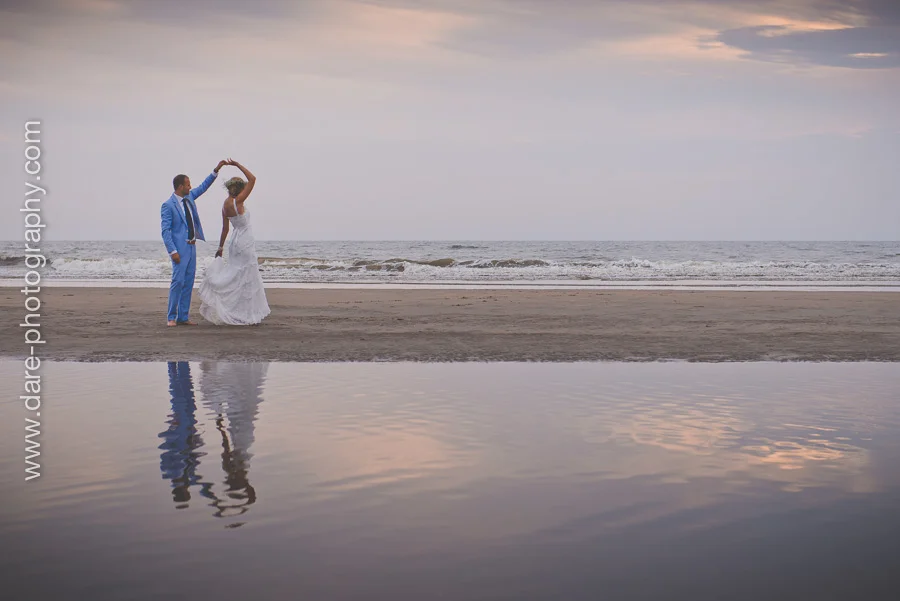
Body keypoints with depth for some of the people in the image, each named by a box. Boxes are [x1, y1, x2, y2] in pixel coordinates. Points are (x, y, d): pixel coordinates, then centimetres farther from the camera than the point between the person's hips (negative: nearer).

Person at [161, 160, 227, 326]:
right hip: (180, 248, -8)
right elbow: (165, 230, -13)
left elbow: (203, 186, 23)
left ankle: (183, 317, 10)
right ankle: (171, 317, -5)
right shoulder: (168, 205, -11)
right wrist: (172, 251, -20)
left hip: (191, 246, 8)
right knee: (178, 281, -11)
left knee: (189, 282, 7)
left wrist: (216, 170, 15)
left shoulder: (189, 197, 10)